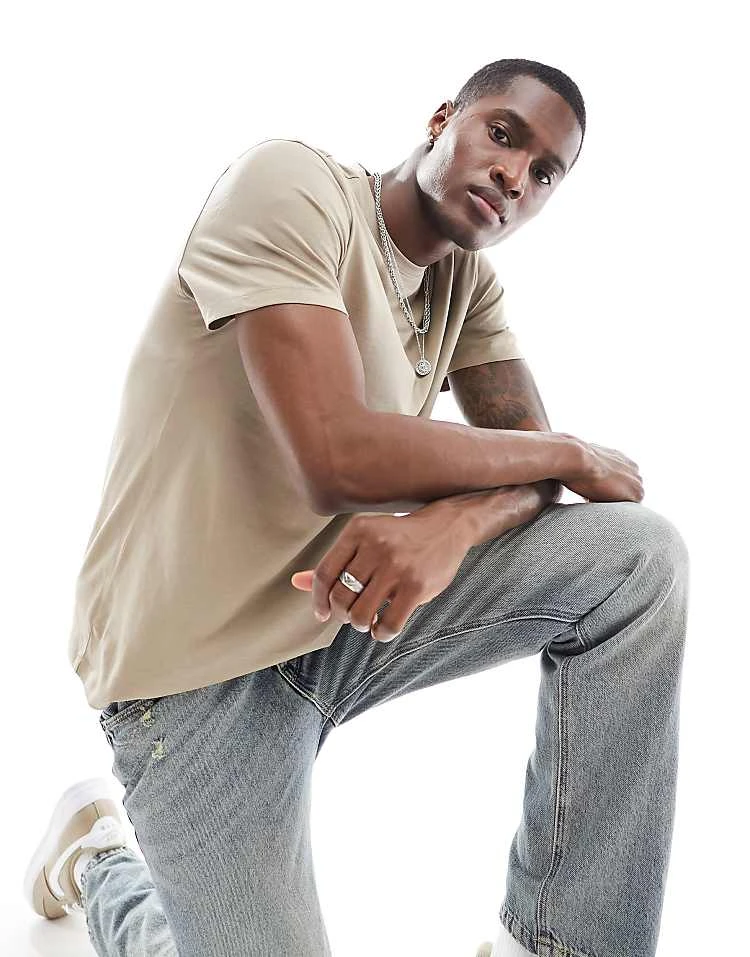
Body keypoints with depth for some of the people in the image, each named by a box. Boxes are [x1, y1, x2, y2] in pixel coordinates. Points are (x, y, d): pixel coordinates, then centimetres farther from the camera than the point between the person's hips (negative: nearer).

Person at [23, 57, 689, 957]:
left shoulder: (469, 281, 7)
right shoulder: (290, 183, -16)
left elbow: (529, 463, -1)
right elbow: (339, 458, -28)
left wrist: (454, 521, -26)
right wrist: (575, 454, -15)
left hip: (351, 603, 6)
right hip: (199, 656, -6)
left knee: (641, 554, -10)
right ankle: (95, 862, 22)